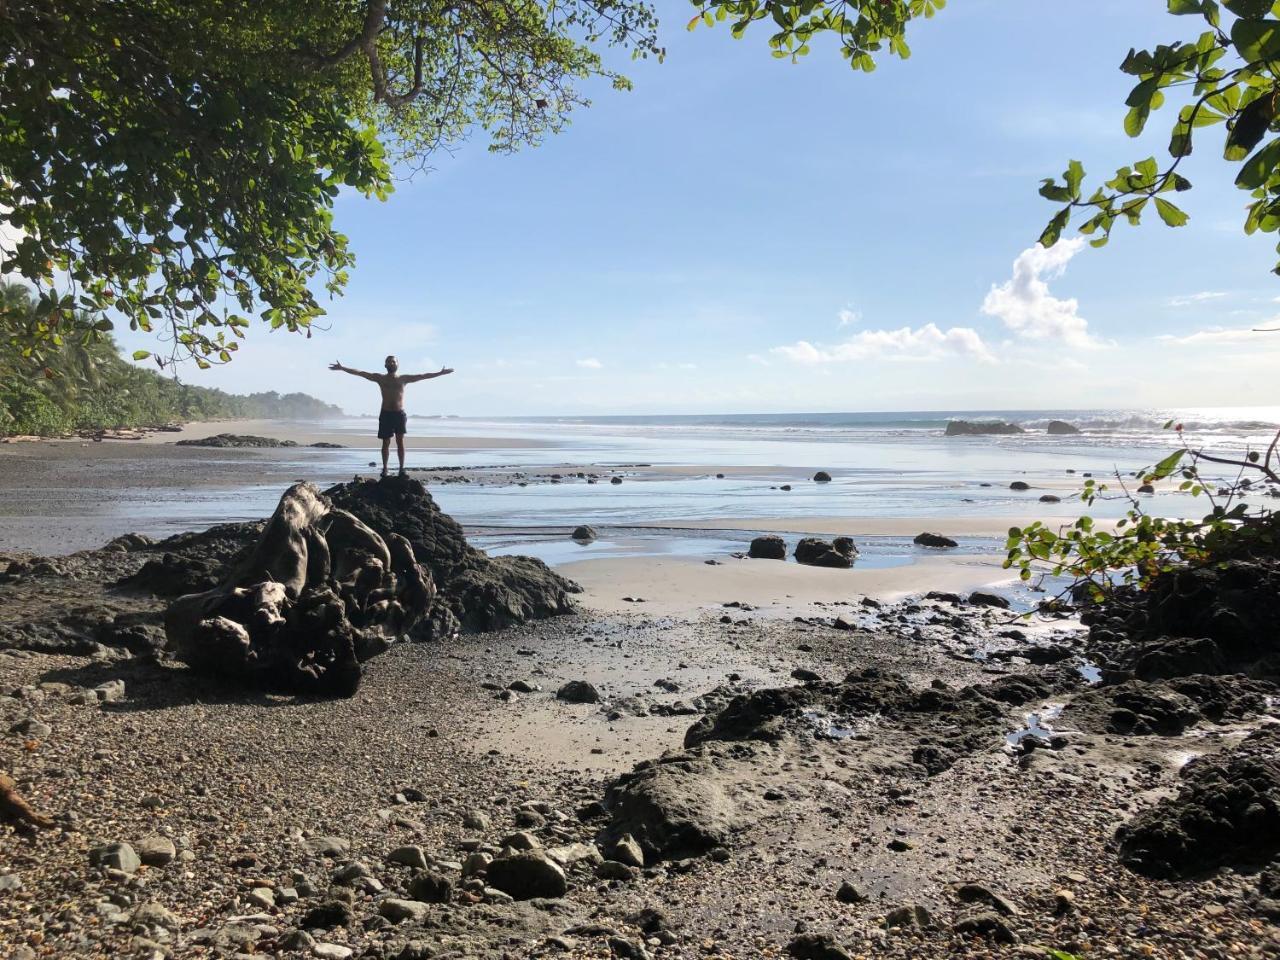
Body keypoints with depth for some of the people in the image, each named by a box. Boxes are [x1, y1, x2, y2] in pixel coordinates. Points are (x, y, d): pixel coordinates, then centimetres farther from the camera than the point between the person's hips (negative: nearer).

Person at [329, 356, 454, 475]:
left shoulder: (404, 378, 8)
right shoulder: (380, 378, 7)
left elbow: (422, 376, 7)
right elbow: (360, 373, 3)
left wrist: (440, 373, 3)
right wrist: (342, 368, -3)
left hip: (400, 414, 0)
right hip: (386, 414, 0)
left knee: (400, 441, -5)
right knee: (386, 442, 5)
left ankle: (402, 468, -1)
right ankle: (384, 468, 14)